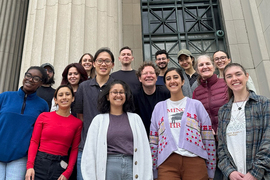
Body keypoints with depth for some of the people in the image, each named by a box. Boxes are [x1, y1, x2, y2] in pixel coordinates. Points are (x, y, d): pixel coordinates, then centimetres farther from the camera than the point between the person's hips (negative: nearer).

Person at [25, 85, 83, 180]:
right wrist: (30, 166, -9)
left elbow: (74, 149, 1)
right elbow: (34, 141, 1)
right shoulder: (44, 116, 1)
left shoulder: (77, 123, 0)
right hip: (39, 162, 0)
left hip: (60, 165, 0)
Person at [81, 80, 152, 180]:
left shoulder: (135, 118, 8)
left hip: (132, 168, 1)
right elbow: (90, 151, 2)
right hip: (108, 168, -1)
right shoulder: (99, 120, 4)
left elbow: (144, 149, 6)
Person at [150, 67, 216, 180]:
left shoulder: (196, 105, 7)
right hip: (167, 164, 1)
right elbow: (153, 142, 10)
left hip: (195, 162, 0)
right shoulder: (159, 107, 11)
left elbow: (208, 139, 5)